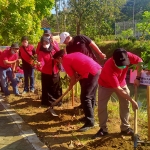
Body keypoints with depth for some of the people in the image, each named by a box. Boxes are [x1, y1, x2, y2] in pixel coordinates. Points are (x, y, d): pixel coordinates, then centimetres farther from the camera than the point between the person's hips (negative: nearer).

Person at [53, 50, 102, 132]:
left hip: (91, 73, -9)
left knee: (85, 98, -4)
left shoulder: (65, 61, 1)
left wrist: (70, 86, 20)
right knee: (91, 96, 19)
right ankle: (89, 116, 32)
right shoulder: (74, 55, 25)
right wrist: (78, 76, 20)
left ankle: (89, 122, -2)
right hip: (98, 69, 9)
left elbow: (73, 77, 3)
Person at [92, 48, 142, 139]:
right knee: (101, 106, -7)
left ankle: (125, 128, 14)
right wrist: (132, 101, -32)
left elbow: (140, 61, -12)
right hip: (106, 84, -4)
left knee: (125, 104, 1)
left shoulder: (127, 56, -33)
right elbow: (118, 89, -37)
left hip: (121, 82, 4)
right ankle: (103, 129, 9)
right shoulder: (109, 68, -43)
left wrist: (138, 78, -16)